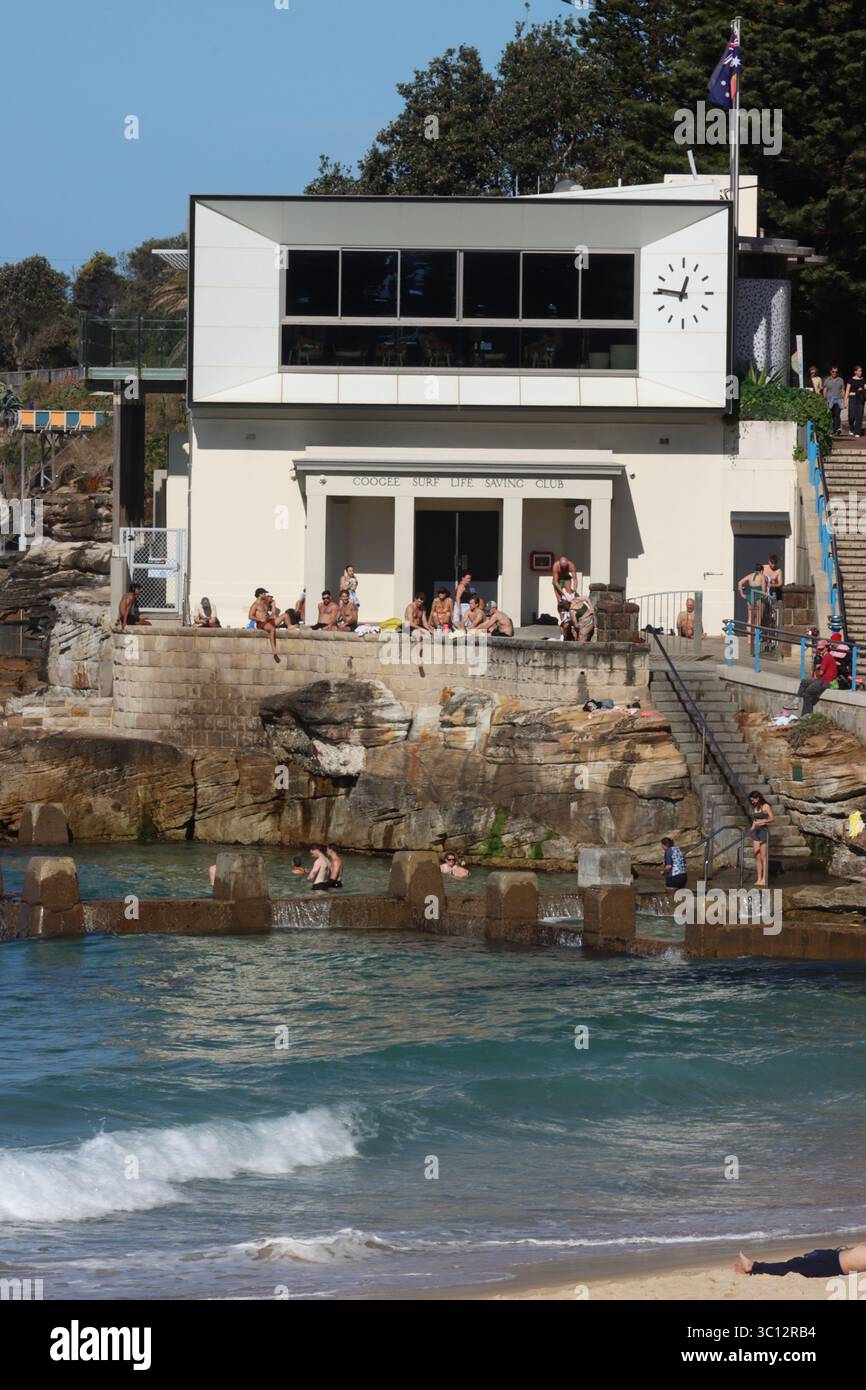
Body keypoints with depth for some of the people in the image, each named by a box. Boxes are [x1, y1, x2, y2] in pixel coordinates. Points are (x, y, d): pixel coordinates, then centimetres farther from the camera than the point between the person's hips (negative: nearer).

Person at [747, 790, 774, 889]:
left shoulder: (766, 807, -6)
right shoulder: (755, 808, 14)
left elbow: (772, 818, -11)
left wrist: (763, 821, -24)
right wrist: (751, 830, 13)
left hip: (764, 831, -7)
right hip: (756, 832, 7)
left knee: (763, 857, -5)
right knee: (757, 857, 2)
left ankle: (764, 879, -2)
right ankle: (759, 879, 5)